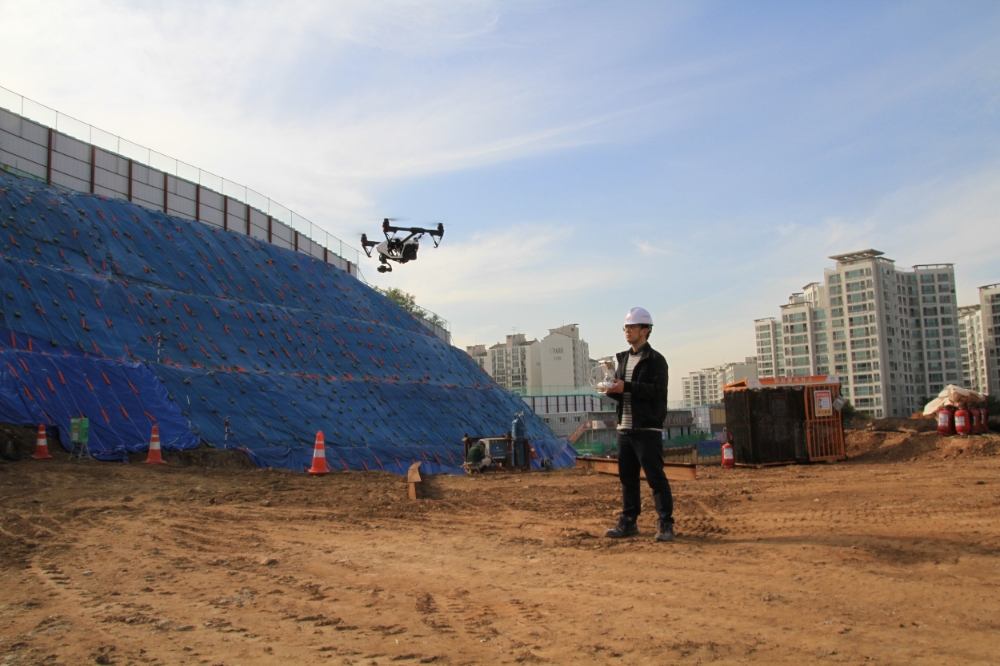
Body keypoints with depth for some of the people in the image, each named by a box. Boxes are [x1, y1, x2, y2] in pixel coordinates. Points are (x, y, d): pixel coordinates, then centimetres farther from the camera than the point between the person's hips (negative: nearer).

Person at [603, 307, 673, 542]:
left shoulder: (655, 359, -5)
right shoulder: (623, 358, 17)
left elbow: (658, 390, -17)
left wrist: (626, 386, -23)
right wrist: (612, 390, -3)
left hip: (647, 428, -7)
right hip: (624, 427, 7)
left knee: (655, 477, -6)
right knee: (627, 477, 11)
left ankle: (665, 524, 0)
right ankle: (628, 522, 18)